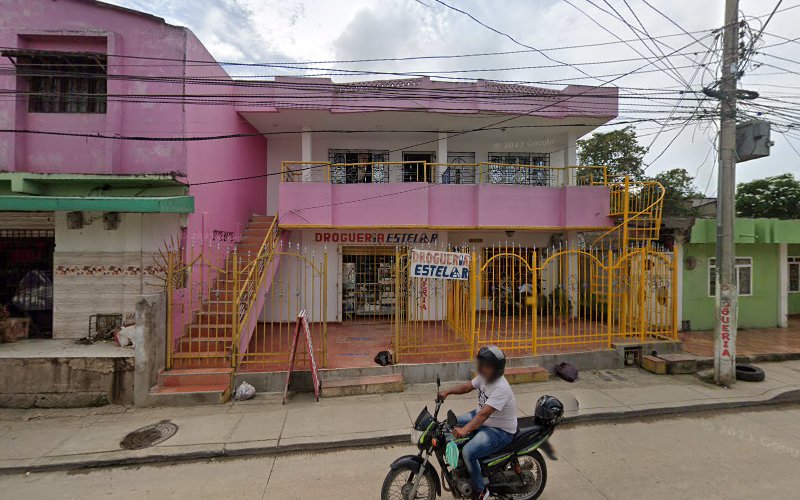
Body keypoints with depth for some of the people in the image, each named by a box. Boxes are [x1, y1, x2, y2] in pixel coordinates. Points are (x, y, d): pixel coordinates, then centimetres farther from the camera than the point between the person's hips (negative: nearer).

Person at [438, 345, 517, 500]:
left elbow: (484, 414, -39)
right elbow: (468, 386, 4)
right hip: (481, 418, 9)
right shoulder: (484, 376, -6)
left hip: (500, 431, -9)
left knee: (468, 452, -25)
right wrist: (448, 392, -11)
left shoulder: (501, 388, -32)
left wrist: (465, 429, -48)